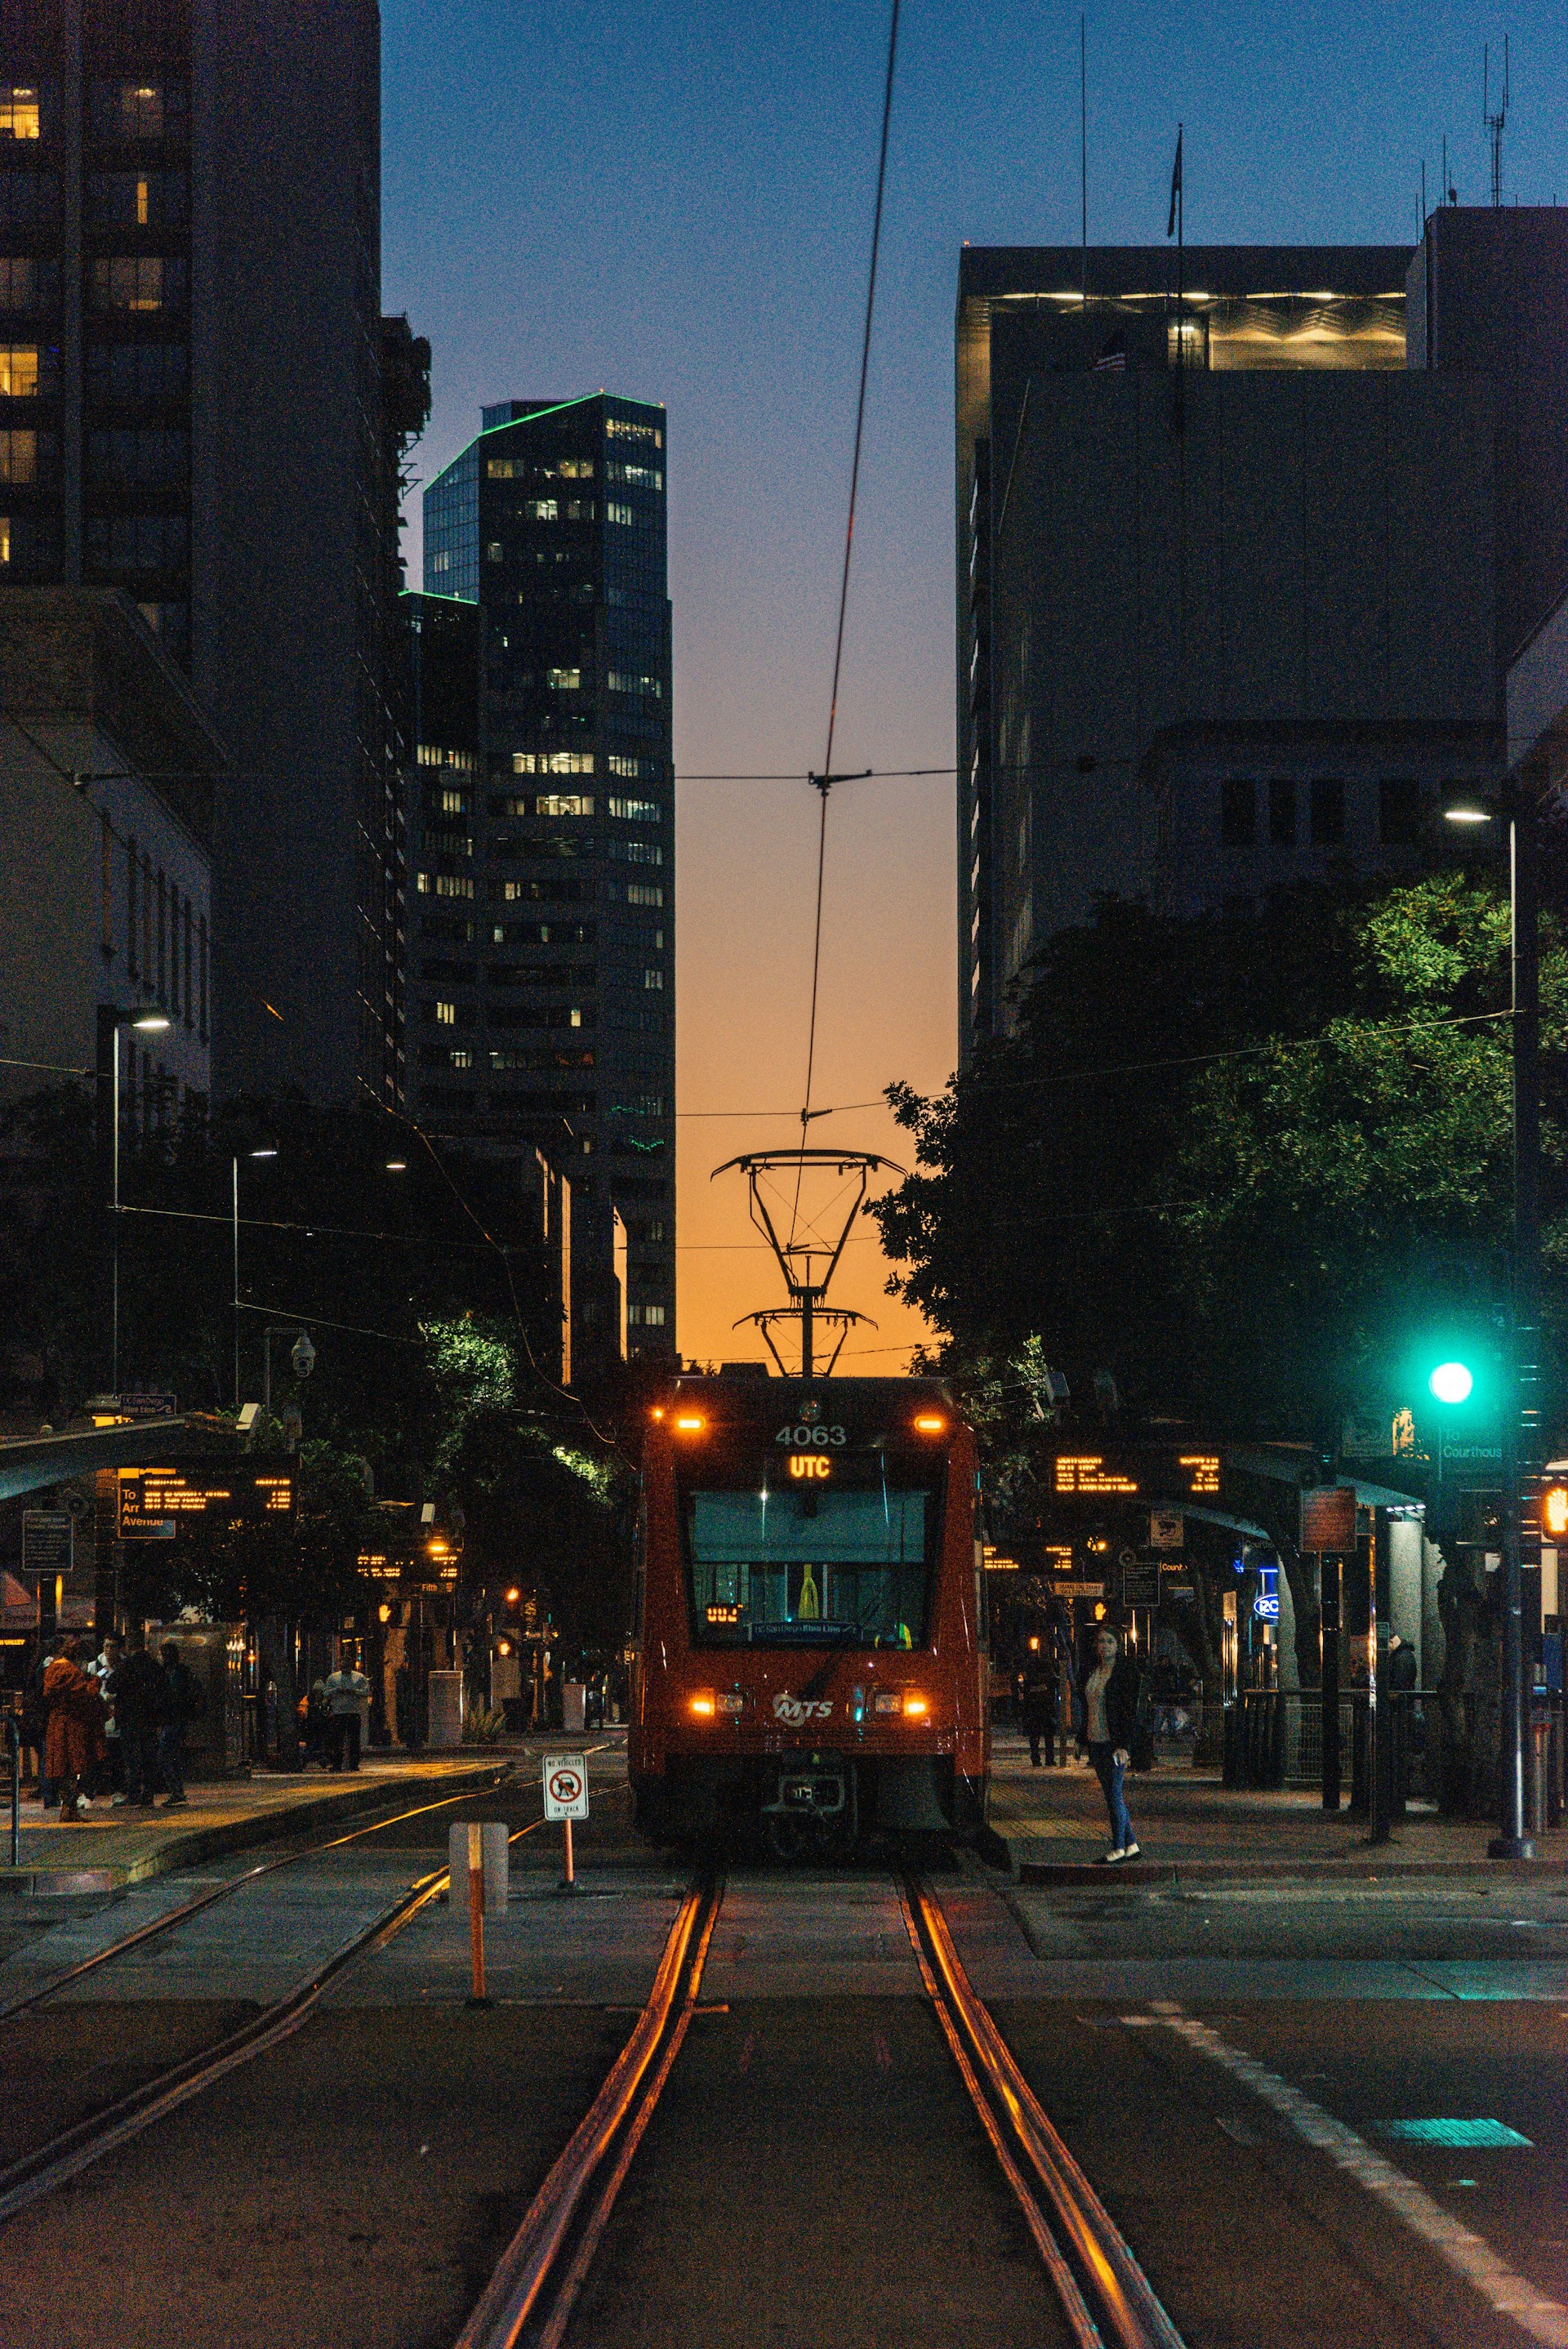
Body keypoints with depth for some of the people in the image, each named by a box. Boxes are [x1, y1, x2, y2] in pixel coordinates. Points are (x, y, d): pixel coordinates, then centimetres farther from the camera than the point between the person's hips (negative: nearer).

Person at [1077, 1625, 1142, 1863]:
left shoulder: (1126, 1670, -9)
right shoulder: (1092, 1671, 13)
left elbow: (1131, 1710, -13)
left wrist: (1125, 1746, -19)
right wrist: (1088, 1744, 15)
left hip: (1115, 1743, -8)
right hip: (1096, 1742, 8)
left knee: (1115, 1795, -7)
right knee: (1111, 1796, 10)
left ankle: (1119, 1848, -1)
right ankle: (1131, 1844, 18)